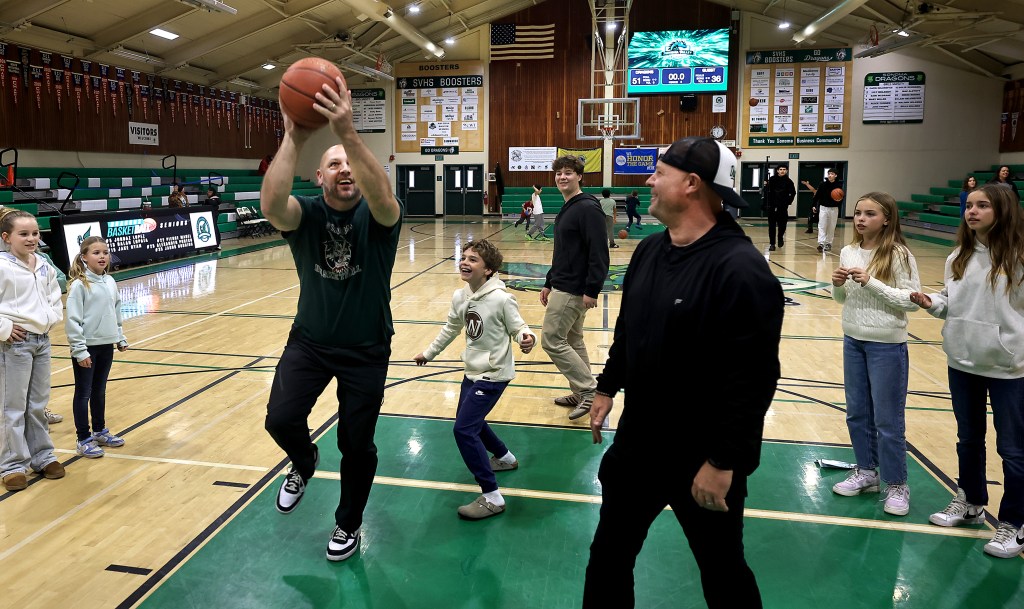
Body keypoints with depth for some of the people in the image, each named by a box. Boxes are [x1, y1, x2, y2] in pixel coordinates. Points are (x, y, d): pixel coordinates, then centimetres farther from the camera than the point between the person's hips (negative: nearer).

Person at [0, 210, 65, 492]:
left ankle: (42, 456, 27)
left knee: (38, 405, 16)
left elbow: (55, 297, 18)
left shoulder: (43, 266, 7)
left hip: (42, 340, 6)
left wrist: (52, 318, 4)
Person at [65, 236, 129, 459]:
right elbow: (72, 320, -15)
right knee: (83, 394, 6)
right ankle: (84, 440, 15)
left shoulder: (110, 282, 5)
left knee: (100, 392, 18)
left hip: (106, 346, 6)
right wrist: (80, 350, -16)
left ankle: (100, 431, 30)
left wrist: (120, 338, 15)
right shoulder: (79, 285, -14)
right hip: (87, 348, -6)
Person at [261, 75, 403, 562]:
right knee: (280, 419, -12)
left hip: (367, 350, -1)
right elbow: (270, 204, -34)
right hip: (309, 341, 2)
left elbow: (382, 197, -40)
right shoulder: (304, 215, -9)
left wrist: (347, 132, -52)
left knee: (356, 444, 6)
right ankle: (304, 463, 26)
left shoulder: (377, 216, -13)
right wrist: (294, 139, -45)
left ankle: (348, 524, 33)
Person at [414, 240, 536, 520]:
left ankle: (492, 497, -3)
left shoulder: (501, 299, -23)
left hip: (494, 374, -8)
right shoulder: (460, 297, -2)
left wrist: (526, 338, -39)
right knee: (469, 421, 23)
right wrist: (429, 353, 24)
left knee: (464, 429, -13)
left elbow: (518, 328, -16)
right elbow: (450, 329, 14)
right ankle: (505, 457, 50)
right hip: (472, 370, 8)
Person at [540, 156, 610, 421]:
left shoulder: (588, 208, -16)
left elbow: (599, 253, -22)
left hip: (574, 290, -10)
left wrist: (592, 290, -25)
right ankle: (581, 394, 24)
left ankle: (590, 390, -1)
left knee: (551, 340, -6)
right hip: (563, 287, 10)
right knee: (573, 341, 15)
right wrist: (549, 283, 20)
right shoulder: (566, 209, 14)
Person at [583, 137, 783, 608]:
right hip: (636, 444, 7)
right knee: (609, 553, 21)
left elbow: (753, 378, -25)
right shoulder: (649, 250, 2)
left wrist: (723, 461, -23)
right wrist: (607, 388, 16)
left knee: (722, 571, 17)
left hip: (704, 462, -7)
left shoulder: (740, 268, -24)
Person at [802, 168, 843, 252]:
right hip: (823, 208, -1)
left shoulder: (838, 186, -4)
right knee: (822, 226, -7)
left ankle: (828, 243, 20)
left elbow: (841, 198, 0)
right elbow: (817, 195, 0)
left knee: (831, 227, 9)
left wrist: (840, 200, -21)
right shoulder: (823, 184, -4)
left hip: (834, 209, 1)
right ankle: (821, 243, -11)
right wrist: (814, 205, -3)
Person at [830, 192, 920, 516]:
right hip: (852, 340, 6)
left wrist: (872, 283, -23)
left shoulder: (898, 255, -13)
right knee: (857, 413, 16)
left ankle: (897, 485, 20)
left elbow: (912, 300, -16)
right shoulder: (848, 252, 3)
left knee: (888, 420, 4)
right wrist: (838, 285, -9)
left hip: (887, 346, -6)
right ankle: (866, 472, 32)